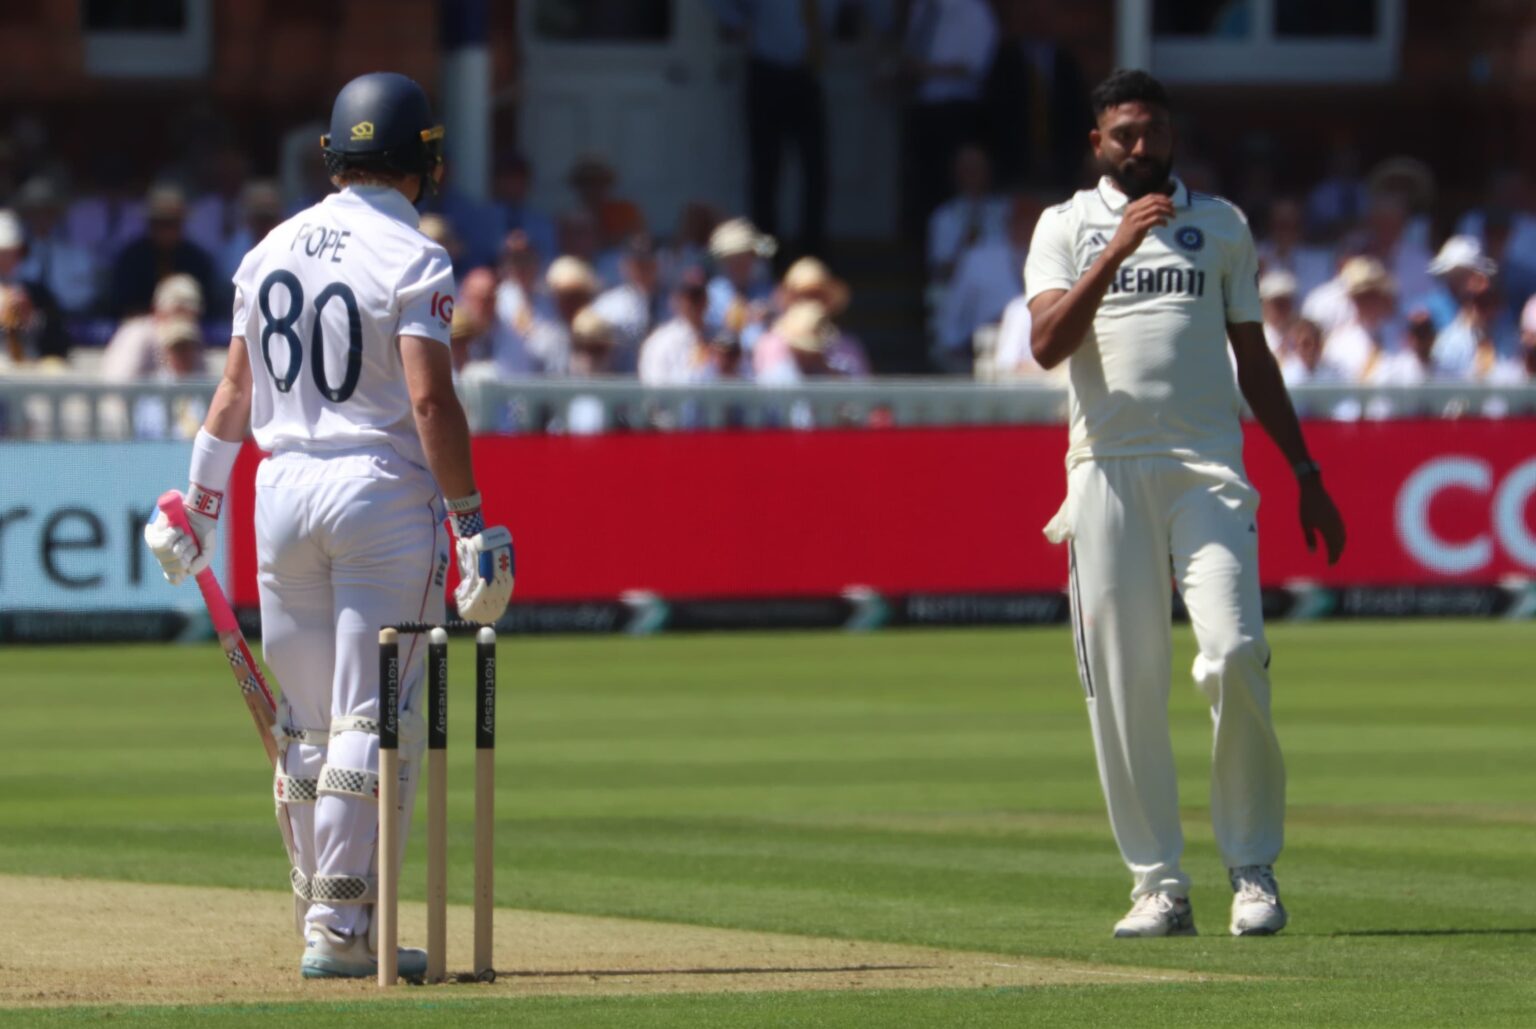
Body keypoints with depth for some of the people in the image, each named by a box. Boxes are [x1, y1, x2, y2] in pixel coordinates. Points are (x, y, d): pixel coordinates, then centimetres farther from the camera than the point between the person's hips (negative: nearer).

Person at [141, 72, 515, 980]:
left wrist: (198, 511, 22)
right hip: (383, 494, -6)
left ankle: (332, 921, 17)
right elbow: (430, 400, -16)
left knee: (308, 727, 12)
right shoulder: (411, 259, -8)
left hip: (283, 492, 6)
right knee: (374, 723, -5)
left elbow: (235, 391, 14)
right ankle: (340, 929, -8)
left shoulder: (273, 250, 10)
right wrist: (474, 528, -14)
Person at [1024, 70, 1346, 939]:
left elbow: (1252, 354, 19)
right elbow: (1049, 345, -6)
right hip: (1108, 468, 0)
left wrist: (1306, 472, 16)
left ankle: (1255, 869, -4)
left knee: (1235, 654, -15)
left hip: (1208, 467, 0)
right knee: (1123, 678, -3)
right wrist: (1118, 249, -16)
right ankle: (1159, 883, 2)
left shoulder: (1221, 224, 16)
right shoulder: (1066, 228, 10)